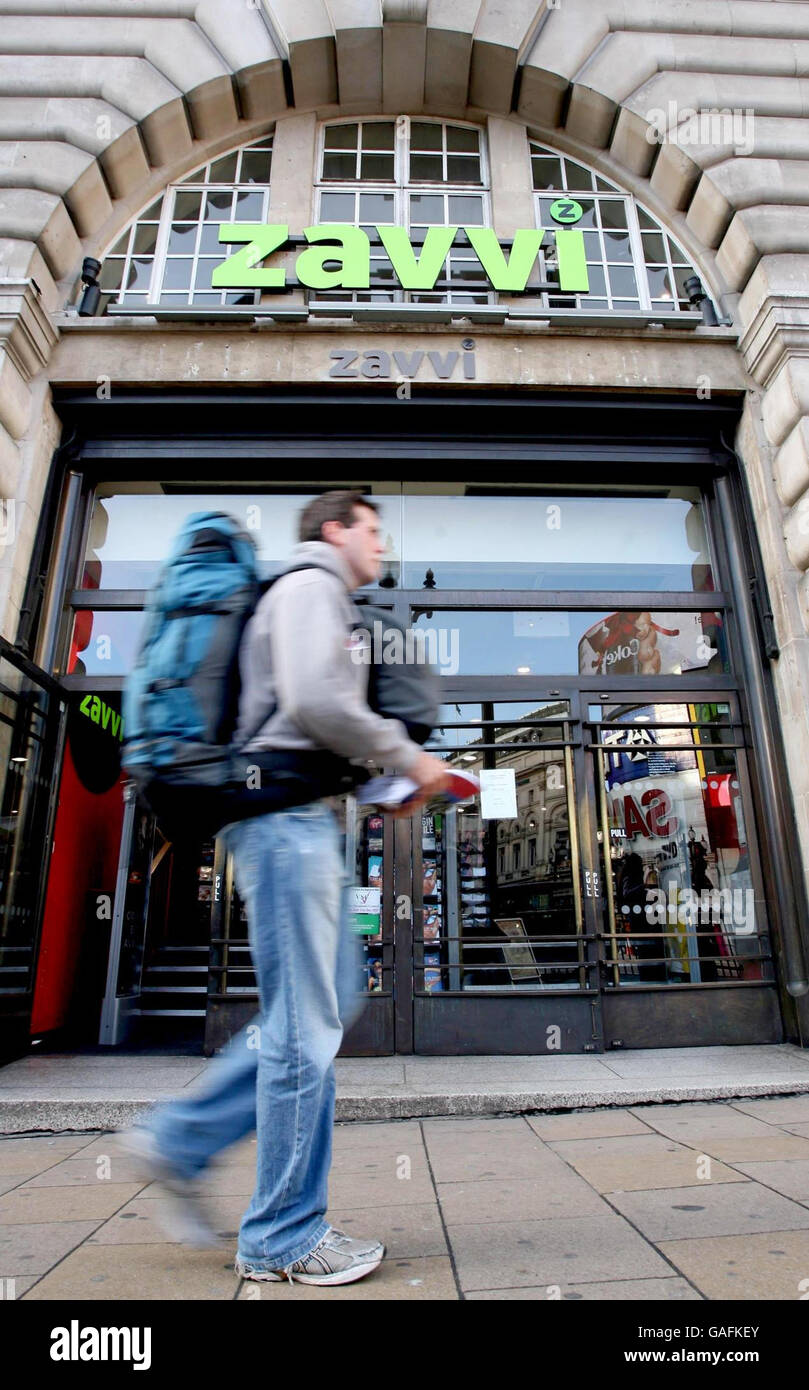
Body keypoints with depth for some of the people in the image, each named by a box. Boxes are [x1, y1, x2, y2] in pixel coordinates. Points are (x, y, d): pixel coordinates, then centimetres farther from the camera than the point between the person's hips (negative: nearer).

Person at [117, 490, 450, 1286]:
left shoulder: (321, 600, 28)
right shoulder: (309, 586, -3)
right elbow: (313, 702, -20)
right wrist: (408, 758, -9)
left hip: (301, 817, 10)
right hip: (286, 811, -10)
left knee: (328, 1003, 13)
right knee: (304, 1025, -3)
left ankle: (178, 1140, 20)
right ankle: (285, 1238, 13)